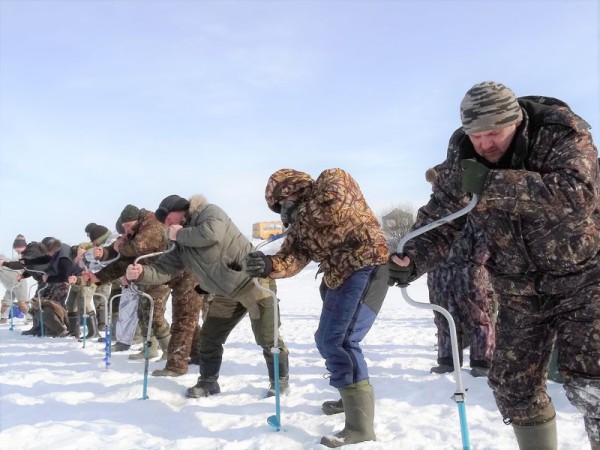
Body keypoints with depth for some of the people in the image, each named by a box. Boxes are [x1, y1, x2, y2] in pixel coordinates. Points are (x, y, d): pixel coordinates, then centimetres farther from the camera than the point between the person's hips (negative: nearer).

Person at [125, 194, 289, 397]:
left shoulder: (209, 212, -12)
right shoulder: (182, 245, 9)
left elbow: (212, 234, -33)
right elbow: (164, 269, 3)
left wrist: (180, 234, -18)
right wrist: (141, 272, -17)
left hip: (252, 281, -8)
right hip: (226, 294, 9)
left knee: (267, 337, -3)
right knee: (209, 337, 12)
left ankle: (280, 380, 15)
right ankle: (207, 382, 29)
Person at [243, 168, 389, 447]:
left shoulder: (332, 180, -4)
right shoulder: (298, 225, 15)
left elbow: (336, 206, -25)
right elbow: (292, 257, -1)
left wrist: (305, 212, -7)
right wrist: (268, 265, -22)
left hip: (365, 268, -10)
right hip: (339, 278, 10)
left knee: (339, 341, -18)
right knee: (327, 340, 21)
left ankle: (360, 426, -14)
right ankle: (352, 398, 42)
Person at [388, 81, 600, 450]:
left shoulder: (563, 132, -20)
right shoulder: (461, 160, -10)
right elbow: (438, 221, -10)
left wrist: (493, 184, -43)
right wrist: (411, 261, -29)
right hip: (521, 290, 4)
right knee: (513, 384, 5)